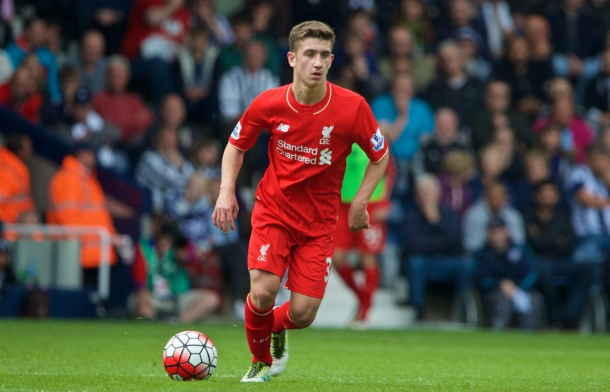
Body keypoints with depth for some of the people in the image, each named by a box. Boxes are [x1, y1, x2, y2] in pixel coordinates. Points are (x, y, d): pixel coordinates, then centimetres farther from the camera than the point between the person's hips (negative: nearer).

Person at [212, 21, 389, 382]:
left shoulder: (352, 107, -14)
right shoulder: (268, 104, -11)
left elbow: (380, 156, 1)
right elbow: (237, 145, 7)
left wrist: (360, 203, -6)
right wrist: (227, 191, -6)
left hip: (319, 222, 0)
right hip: (273, 210, 0)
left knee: (303, 314, -7)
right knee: (264, 291, -20)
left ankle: (275, 327, 33)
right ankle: (261, 361, 11)